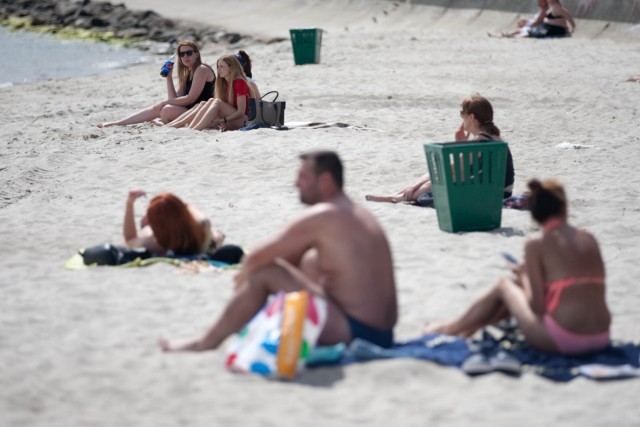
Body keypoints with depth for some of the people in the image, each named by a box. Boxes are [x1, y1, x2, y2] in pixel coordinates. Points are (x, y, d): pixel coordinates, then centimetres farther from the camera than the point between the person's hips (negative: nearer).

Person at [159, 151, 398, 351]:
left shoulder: (321, 216, -13)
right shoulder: (356, 213, 15)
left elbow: (256, 258, -9)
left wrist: (243, 280, 11)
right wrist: (249, 273, 15)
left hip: (353, 331, -10)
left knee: (264, 272, -7)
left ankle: (206, 343, 7)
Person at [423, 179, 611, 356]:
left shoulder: (536, 246, -7)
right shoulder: (589, 240, 7)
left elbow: (537, 307, -9)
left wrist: (524, 277, 13)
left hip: (563, 339, -5)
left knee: (504, 286, 22)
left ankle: (450, 329, 44)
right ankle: (471, 327, 52)